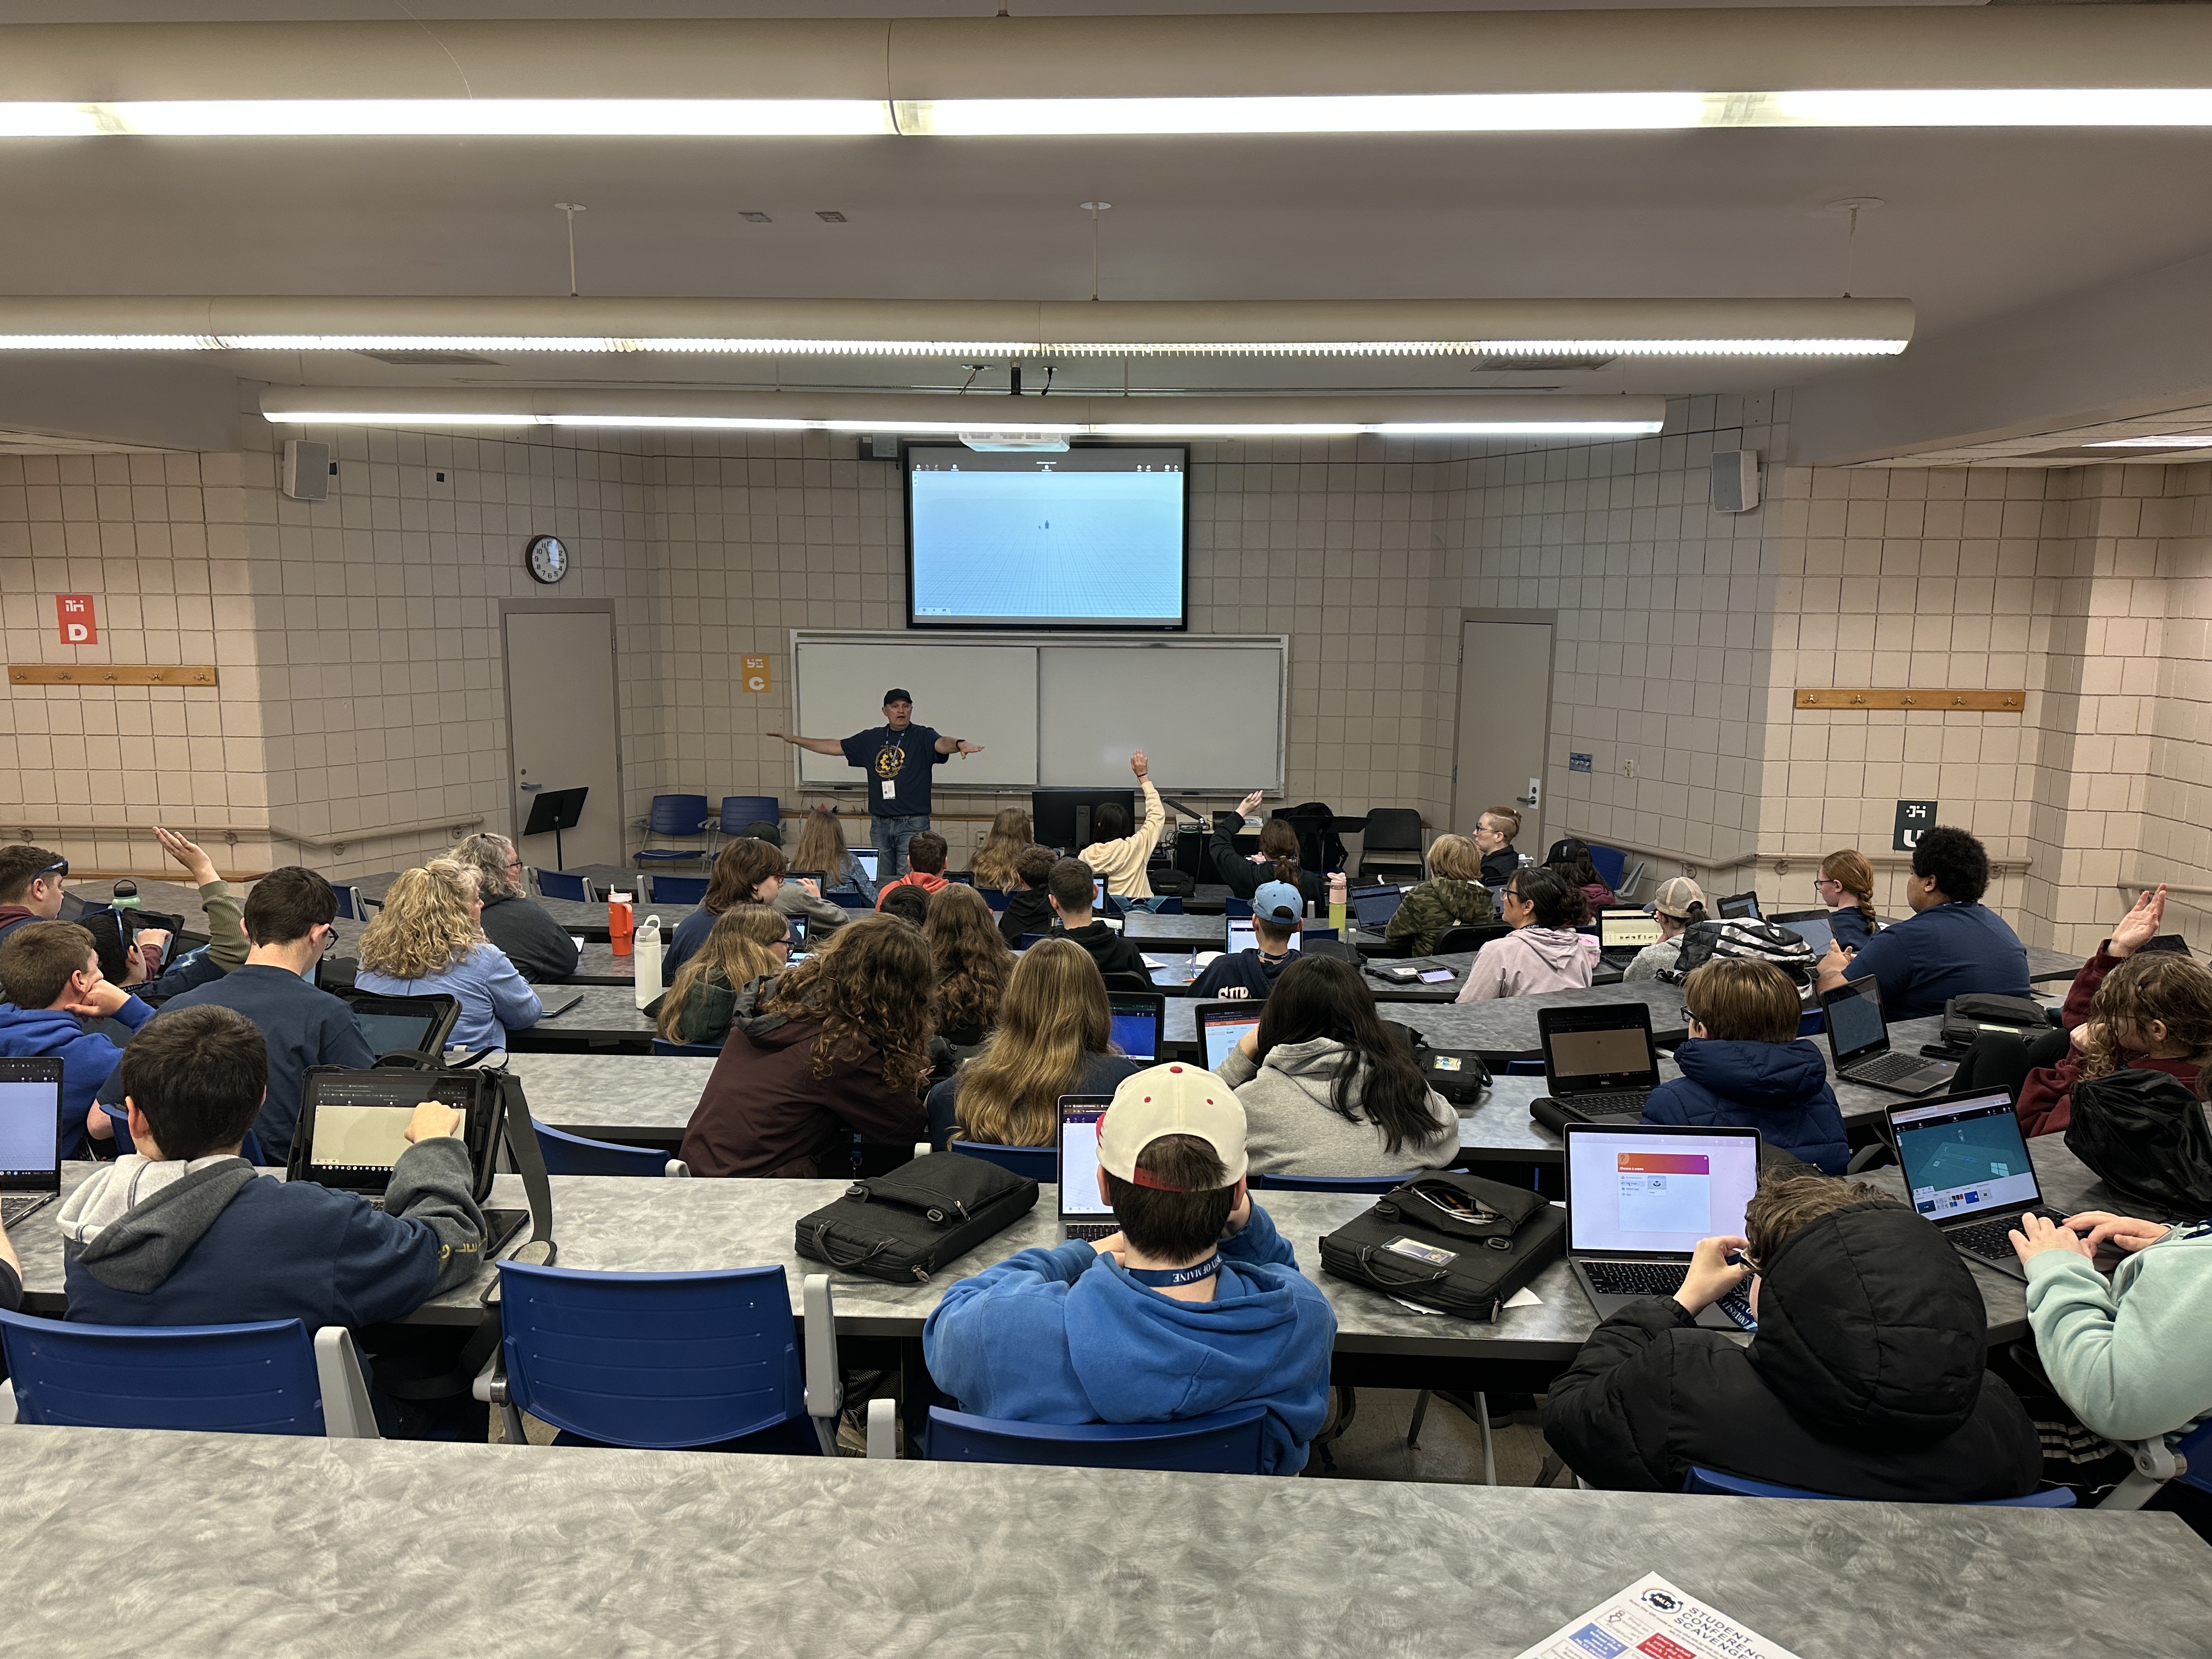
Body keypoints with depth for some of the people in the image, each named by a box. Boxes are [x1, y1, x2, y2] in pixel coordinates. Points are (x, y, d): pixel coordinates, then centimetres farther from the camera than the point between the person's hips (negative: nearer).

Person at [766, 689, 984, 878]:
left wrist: (959, 744, -46)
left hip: (913, 825, -5)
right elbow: (835, 747, 18)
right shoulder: (871, 739, 12)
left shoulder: (922, 737, -1)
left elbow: (941, 744, -21)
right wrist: (794, 739, 18)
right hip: (881, 824, 5)